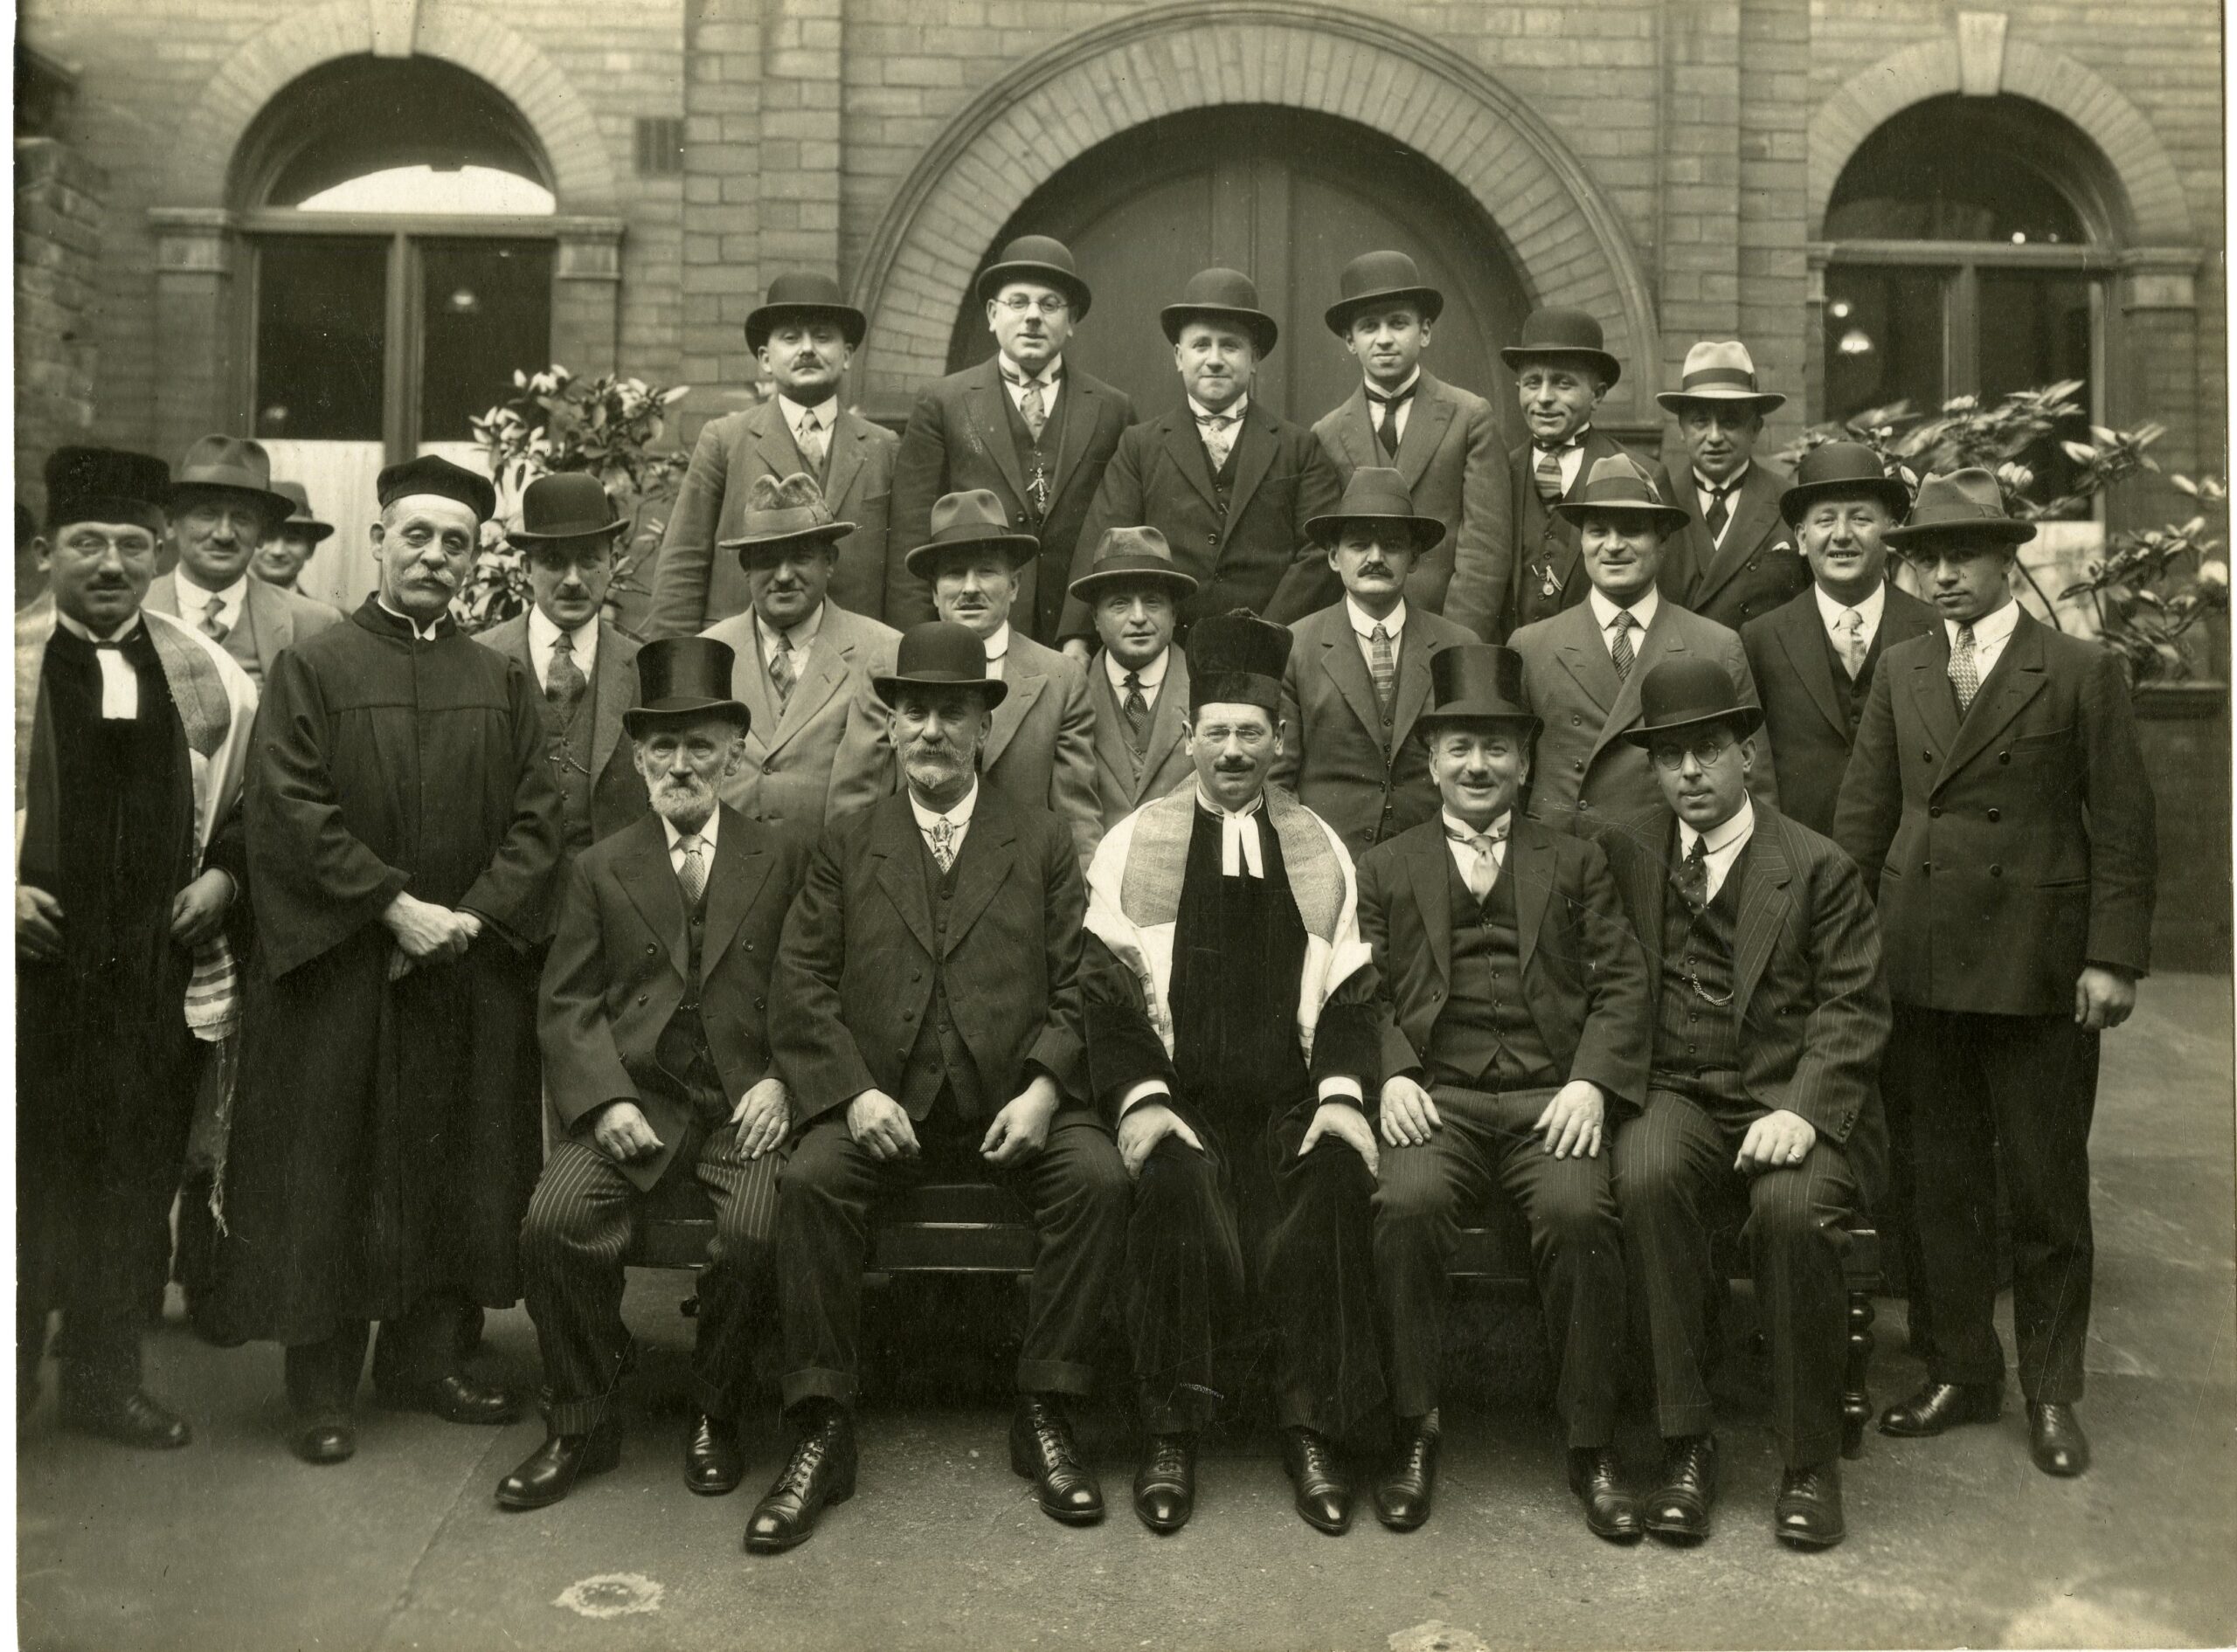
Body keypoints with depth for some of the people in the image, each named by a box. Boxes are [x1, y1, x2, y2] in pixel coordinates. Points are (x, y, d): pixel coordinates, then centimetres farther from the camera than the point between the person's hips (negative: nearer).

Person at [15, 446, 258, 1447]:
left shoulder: (208, 676, 6)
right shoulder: (14, 661, -3)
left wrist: (223, 876, 1)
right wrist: (6, 892, -9)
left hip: (160, 965, 3)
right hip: (33, 961, -2)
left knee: (134, 1178, 10)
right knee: (28, 1175, 5)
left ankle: (104, 1378, 24)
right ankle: (14, 1370, 22)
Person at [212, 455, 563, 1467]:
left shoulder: (504, 682, 9)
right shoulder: (312, 669, 0)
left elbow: (537, 817, 3)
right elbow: (291, 811, -9)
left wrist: (472, 913, -11)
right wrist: (395, 906, -16)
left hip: (471, 975, 3)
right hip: (340, 974, -3)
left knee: (458, 1170, 8)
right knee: (332, 1175, 3)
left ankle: (424, 1359, 23)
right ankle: (323, 1390, 14)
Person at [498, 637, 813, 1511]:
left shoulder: (785, 856, 10)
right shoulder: (600, 867, 14)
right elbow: (566, 1003, 7)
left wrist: (782, 1083, -11)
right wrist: (605, 1100, -9)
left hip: (748, 1101, -1)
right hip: (633, 1096, 2)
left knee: (754, 1234, -27)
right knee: (554, 1220, -22)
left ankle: (715, 1417, 0)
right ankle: (581, 1422, -1)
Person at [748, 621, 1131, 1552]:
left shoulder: (1043, 845, 14)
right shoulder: (847, 846, 14)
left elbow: (1077, 986, 5)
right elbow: (800, 986, 4)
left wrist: (1044, 1089, -12)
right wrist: (854, 1092, -12)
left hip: (1015, 1102, 0)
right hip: (879, 1102, 0)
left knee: (1098, 1179, -27)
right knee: (810, 1179, -28)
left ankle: (1044, 1418, -13)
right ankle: (821, 1434, -17)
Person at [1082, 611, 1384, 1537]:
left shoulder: (1321, 852, 15)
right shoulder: (1135, 846, 9)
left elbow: (1349, 998, 11)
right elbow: (1108, 995, 2)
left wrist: (1342, 1092, -8)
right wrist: (1138, 1099, -14)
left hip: (1292, 1103, 2)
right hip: (1182, 1102, -1)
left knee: (1337, 1183, -30)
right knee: (1176, 1187, -33)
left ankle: (1313, 1433, -17)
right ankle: (1171, 1437, -19)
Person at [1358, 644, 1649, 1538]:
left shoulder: (1575, 862, 20)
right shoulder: (1385, 868, 20)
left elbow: (1621, 983, 9)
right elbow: (1362, 992, 9)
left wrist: (1591, 1082, -8)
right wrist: (1393, 1076, -9)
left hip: (1550, 1098, 0)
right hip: (1435, 1096, 0)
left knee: (1578, 1209, -29)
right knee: (1407, 1201, -30)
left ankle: (1591, 1445, -13)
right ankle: (1415, 1430, -13)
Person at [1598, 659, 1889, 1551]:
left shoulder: (1818, 867, 3)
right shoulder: (1624, 852, 11)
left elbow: (1854, 1006, -2)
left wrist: (1803, 1110, -17)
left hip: (1792, 1099, -1)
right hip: (1677, 1095, 2)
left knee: (1793, 1209, -32)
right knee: (1646, 1179, -32)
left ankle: (1809, 1461, -10)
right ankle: (1685, 1444, -19)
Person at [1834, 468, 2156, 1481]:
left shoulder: (2083, 673, -1)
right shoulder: (1901, 673, 10)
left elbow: (2123, 829, -3)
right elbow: (1862, 814, 9)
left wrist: (2114, 957, -10)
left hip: (2038, 968, -3)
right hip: (1922, 966, 3)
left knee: (2048, 1189, 7)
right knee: (1942, 1184, 11)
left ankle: (2051, 1392, 22)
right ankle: (1960, 1372, 25)